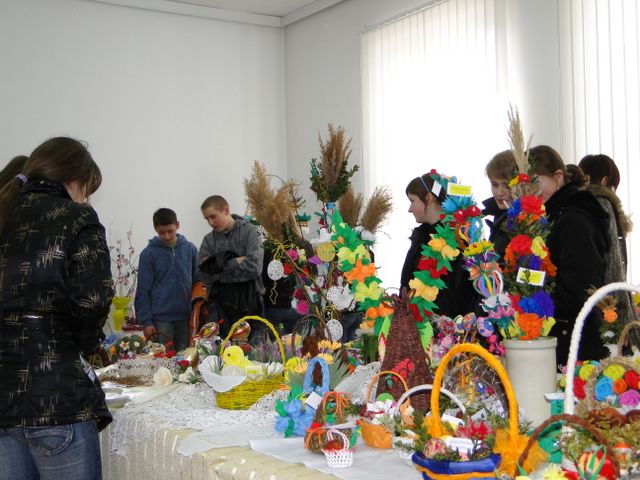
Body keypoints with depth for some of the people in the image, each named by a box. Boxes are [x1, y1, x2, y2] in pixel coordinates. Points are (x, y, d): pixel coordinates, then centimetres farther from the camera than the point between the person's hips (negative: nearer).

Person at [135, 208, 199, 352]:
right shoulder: (149, 253, -3)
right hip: (161, 319, -2)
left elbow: (197, 281, 11)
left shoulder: (190, 249, 4)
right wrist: (146, 321, -8)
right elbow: (143, 290, -3)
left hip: (185, 317, 2)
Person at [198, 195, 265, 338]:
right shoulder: (208, 240, 8)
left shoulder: (249, 232, -1)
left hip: (249, 304, -2)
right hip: (220, 305, 2)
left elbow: (254, 266, -15)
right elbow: (205, 271, -4)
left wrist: (218, 265, -7)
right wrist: (234, 261, -12)